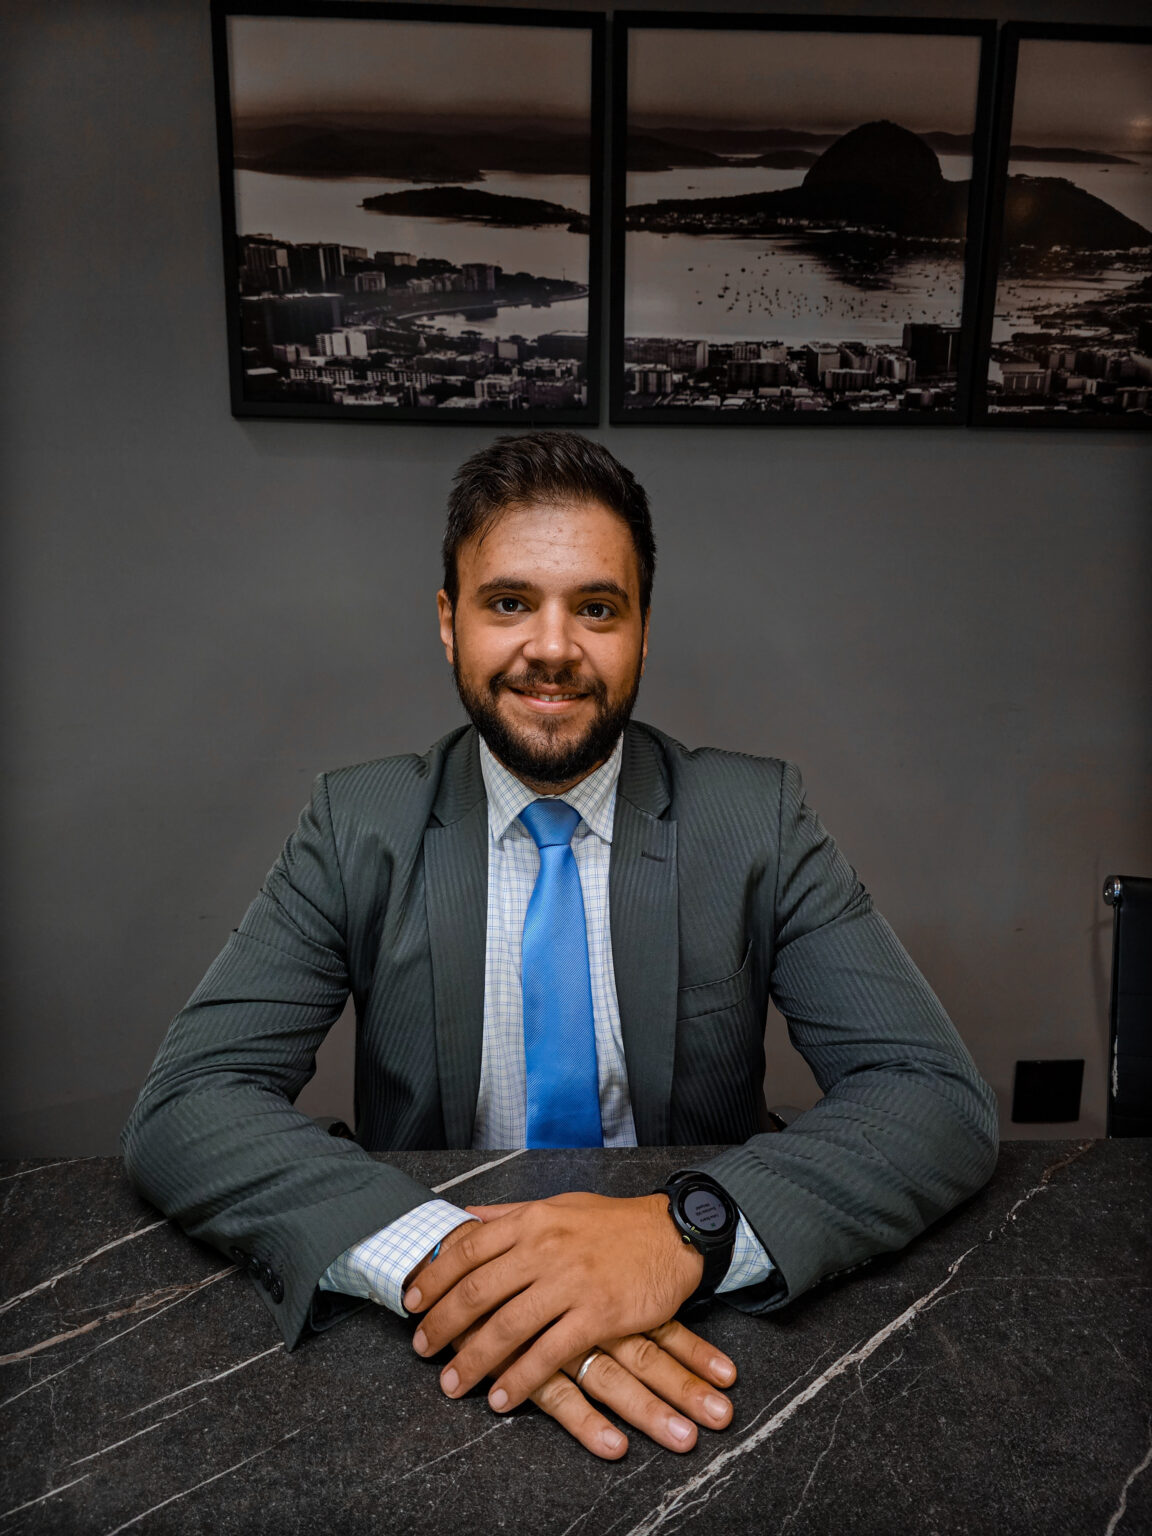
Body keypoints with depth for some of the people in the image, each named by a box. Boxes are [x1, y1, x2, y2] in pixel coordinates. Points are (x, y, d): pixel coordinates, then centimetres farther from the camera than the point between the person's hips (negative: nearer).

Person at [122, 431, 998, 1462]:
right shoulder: (360, 828, -6)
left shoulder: (757, 820, -8)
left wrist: (690, 1228, -31)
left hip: (694, 1337, 0)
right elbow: (182, 1105, -14)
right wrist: (432, 1255, -31)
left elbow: (944, 1103, -13)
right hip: (443, 1337, 1)